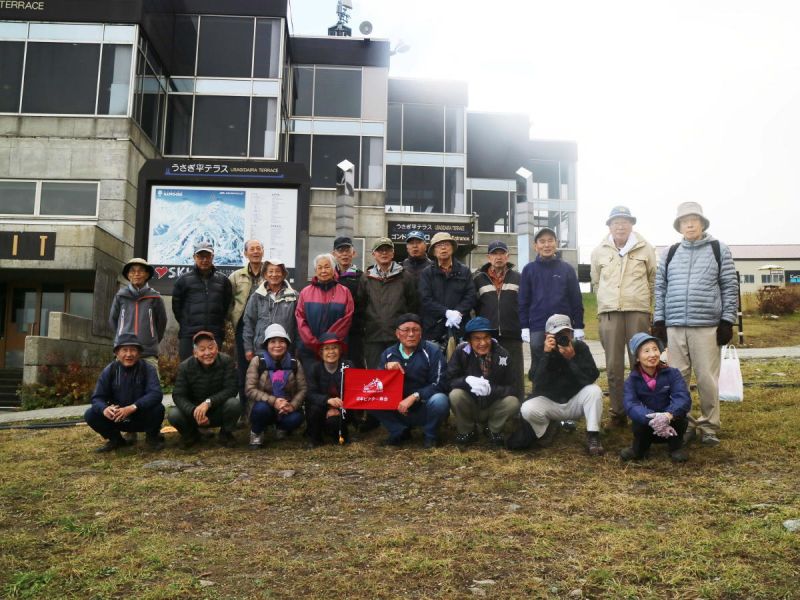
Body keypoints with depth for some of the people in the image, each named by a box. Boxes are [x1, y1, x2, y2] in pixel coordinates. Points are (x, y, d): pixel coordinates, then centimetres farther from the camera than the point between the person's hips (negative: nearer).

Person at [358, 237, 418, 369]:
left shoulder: (405, 278, 8)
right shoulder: (366, 279, 10)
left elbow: (412, 306, 8)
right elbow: (360, 306, 11)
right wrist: (364, 325, 3)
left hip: (398, 337, -1)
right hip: (373, 338, 1)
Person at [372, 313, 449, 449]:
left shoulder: (432, 351, -10)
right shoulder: (388, 354, 3)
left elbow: (439, 384, -17)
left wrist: (414, 397, -27)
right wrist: (386, 367, -19)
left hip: (424, 410, -3)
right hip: (399, 410, 3)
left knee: (439, 401, -35)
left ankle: (430, 435, -4)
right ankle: (400, 432, 3)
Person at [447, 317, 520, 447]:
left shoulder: (503, 355, -12)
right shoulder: (461, 351, -15)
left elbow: (510, 388, -12)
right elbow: (449, 380, -14)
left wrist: (491, 389, -32)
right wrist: (467, 380, -36)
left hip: (493, 409, 1)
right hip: (469, 407, -1)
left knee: (513, 402, -27)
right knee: (455, 395, -30)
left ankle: (493, 430, 6)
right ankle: (467, 431, -1)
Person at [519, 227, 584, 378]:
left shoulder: (567, 269, 5)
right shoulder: (529, 269, 4)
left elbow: (576, 299, 5)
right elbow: (523, 300, 4)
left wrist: (579, 327, 2)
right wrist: (524, 327, -2)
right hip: (537, 328, 0)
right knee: (538, 368, 5)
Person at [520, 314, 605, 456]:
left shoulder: (580, 347, -10)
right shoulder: (541, 351, -11)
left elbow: (592, 377, -23)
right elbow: (538, 385, -26)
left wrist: (572, 358, -34)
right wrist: (546, 354, -34)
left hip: (575, 402, 0)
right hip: (549, 403, 0)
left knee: (594, 390, -28)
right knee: (527, 409, -29)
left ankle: (592, 436, -14)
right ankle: (548, 428, 6)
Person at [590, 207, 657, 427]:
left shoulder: (645, 249, 5)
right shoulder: (599, 251, 9)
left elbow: (654, 279, 13)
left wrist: (644, 300, 10)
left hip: (638, 312, -1)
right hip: (609, 313, 1)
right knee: (614, 366, 2)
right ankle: (617, 412, 10)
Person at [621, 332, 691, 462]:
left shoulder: (672, 373, -9)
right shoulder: (632, 380, -8)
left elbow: (683, 398, -25)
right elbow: (630, 405, -24)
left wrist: (668, 415, -45)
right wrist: (652, 419, -44)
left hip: (671, 426, 0)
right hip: (647, 428, 0)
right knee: (639, 422, -32)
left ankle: (675, 447, -1)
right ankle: (639, 448, 2)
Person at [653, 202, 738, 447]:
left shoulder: (719, 250, 5)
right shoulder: (669, 254, 12)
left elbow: (730, 288, 2)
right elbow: (660, 289, 13)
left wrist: (727, 321, -3)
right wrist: (659, 321, 7)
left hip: (707, 326, -3)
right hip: (674, 326, 3)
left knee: (707, 379, 0)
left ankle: (709, 425, 13)